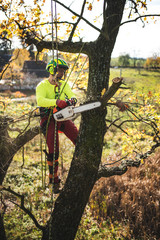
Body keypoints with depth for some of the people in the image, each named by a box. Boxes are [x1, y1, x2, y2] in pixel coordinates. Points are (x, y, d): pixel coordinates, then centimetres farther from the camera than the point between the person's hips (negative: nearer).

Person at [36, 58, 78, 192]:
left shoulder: (64, 85, 12)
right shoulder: (43, 86, -7)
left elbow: (71, 96, 3)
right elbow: (40, 101, -25)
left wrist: (72, 100, -23)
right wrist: (57, 102, -40)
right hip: (49, 120, -5)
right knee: (53, 151, -4)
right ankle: (54, 179, 13)